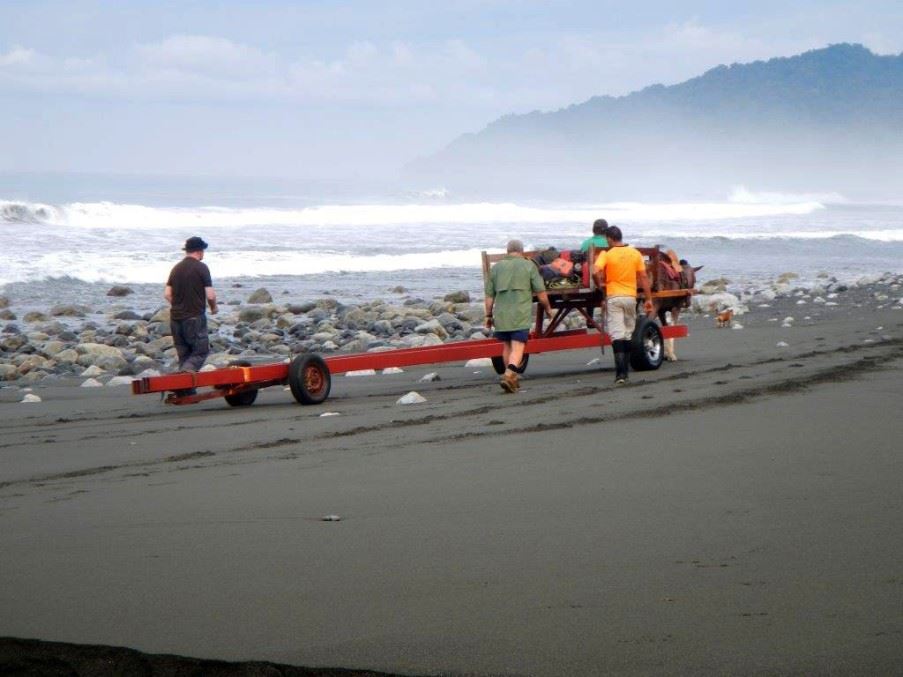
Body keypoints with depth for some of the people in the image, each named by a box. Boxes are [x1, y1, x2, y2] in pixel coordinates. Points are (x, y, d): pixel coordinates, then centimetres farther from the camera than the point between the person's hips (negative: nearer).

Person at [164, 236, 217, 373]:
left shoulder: (176, 268, 10)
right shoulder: (201, 268, -7)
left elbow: (167, 294, 9)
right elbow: (210, 295, -11)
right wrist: (213, 308, 8)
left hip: (176, 317, 6)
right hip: (195, 318, -6)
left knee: (184, 354, 13)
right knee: (201, 351, -1)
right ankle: (186, 372, -23)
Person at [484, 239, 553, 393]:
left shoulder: (496, 268, 11)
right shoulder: (529, 266, 4)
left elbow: (489, 296, 11)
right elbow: (541, 293, 2)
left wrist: (489, 315, 20)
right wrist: (548, 308, 19)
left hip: (501, 315, 3)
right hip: (521, 315, -3)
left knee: (507, 346, 17)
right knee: (518, 347, -6)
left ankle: (512, 379, 25)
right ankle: (509, 375, -26)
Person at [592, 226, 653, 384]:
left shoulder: (606, 254, -7)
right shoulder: (635, 253, 4)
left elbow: (596, 272, -21)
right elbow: (643, 277, 3)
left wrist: (600, 285, -2)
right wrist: (648, 299, 7)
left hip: (613, 297, -3)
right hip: (631, 297, 3)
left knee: (617, 335, -6)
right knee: (628, 335, 15)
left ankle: (620, 373, -18)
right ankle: (625, 371, 21)